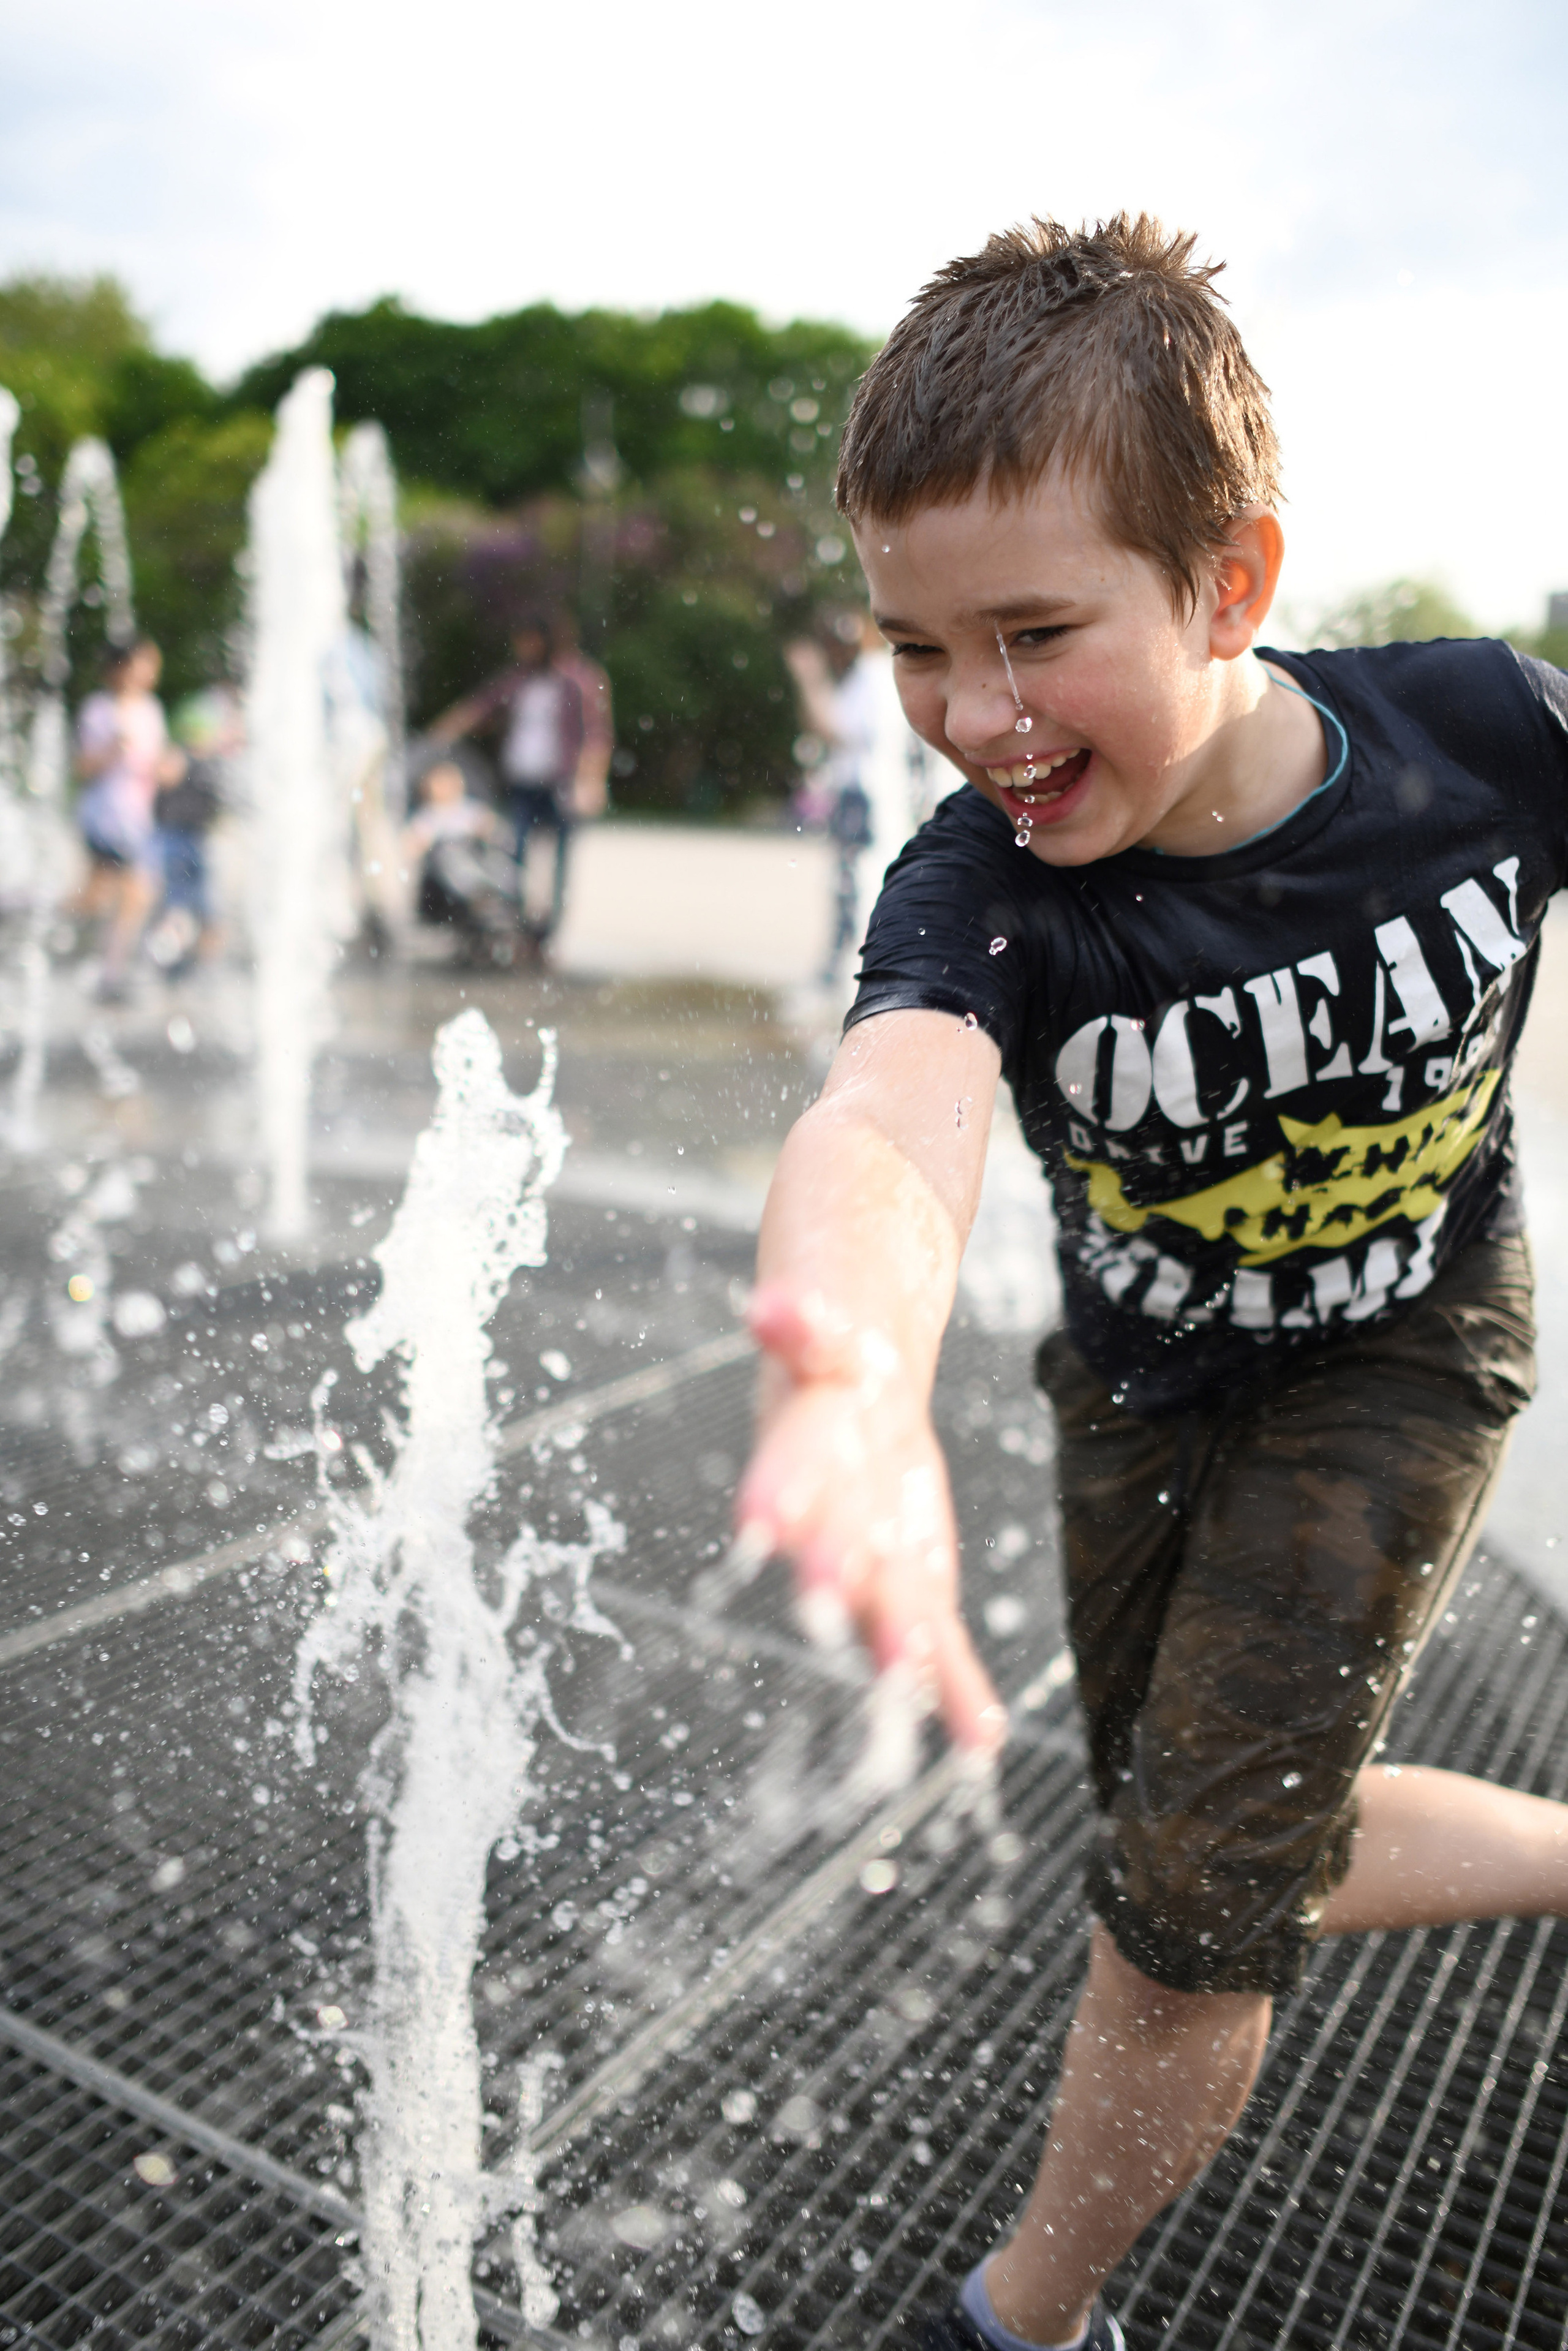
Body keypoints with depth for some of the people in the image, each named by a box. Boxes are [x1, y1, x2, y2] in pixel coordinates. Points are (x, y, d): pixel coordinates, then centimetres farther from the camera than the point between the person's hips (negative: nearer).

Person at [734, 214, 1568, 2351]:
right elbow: (889, 1117, -51)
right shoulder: (984, 886, -30)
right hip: (1140, 1382, 2)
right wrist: (853, 1384, -76)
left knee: (1192, 1900, -5)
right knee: (1226, 1862, 18)